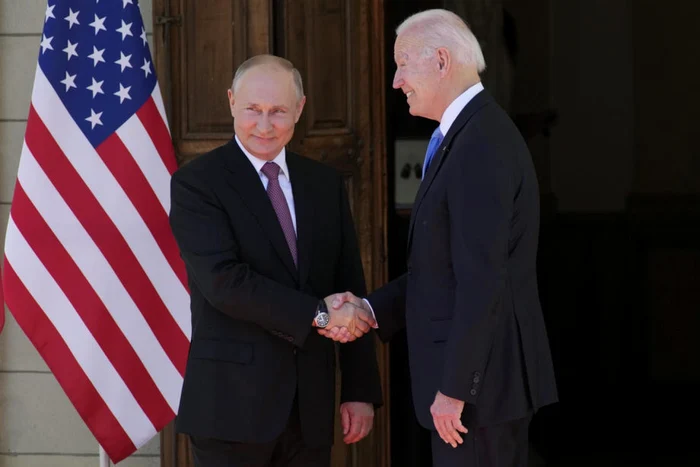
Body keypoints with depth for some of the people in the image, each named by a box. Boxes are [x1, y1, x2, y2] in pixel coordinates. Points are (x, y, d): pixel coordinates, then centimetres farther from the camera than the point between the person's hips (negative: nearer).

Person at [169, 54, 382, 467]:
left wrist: (361, 390, 5)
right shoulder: (197, 183, -4)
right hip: (233, 403, -4)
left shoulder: (326, 184, 12)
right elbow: (223, 281, -17)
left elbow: (352, 296, 11)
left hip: (310, 408, 5)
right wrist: (318, 313, -18)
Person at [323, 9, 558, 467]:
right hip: (485, 375, 10)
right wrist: (372, 309, 7)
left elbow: (481, 277, -22)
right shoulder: (464, 136, 14)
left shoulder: (482, 144, -18)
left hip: (480, 377, -10)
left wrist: (454, 388, -21)